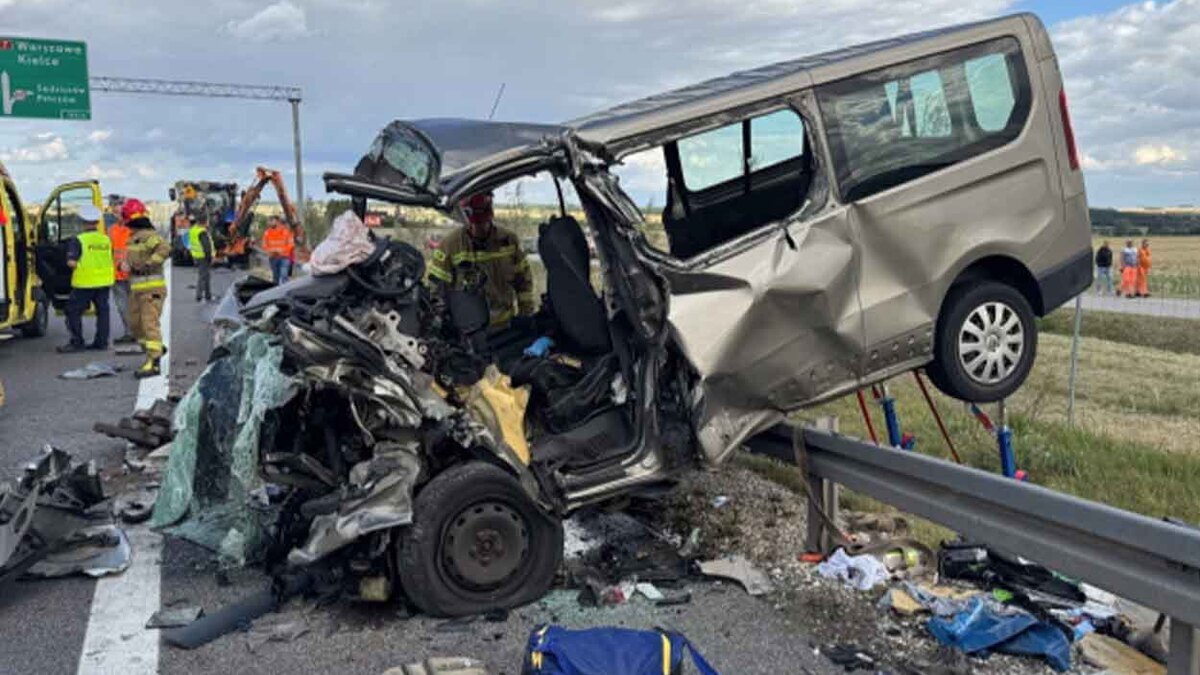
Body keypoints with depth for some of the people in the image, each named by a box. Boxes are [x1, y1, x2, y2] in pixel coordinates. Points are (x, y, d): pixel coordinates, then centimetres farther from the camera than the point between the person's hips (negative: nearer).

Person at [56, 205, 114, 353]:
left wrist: (79, 265, 5)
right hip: (104, 281, 5)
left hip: (85, 282, -5)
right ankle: (102, 341, 15)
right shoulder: (106, 239, 4)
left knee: (74, 311, 5)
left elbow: (71, 262, -15)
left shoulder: (78, 240, -11)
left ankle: (77, 342, 4)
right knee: (102, 310, 12)